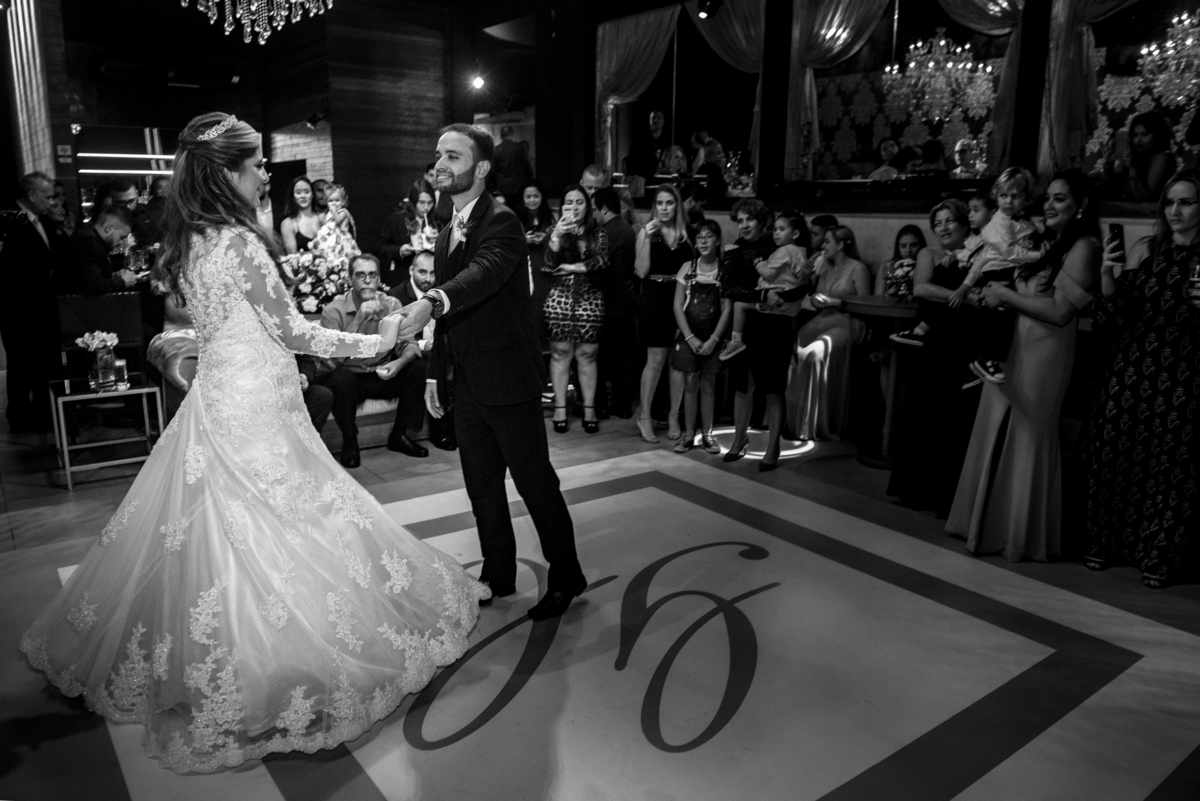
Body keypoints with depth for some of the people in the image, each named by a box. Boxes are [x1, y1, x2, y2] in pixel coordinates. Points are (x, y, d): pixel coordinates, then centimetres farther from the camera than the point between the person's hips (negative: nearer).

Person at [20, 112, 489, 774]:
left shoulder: (189, 242, 9)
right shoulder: (240, 241, -18)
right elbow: (290, 331, -16)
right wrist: (374, 342, -8)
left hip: (215, 400, 9)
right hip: (255, 413, -9)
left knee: (209, 531, 19)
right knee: (274, 540, 2)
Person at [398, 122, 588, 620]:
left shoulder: (501, 222, -12)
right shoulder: (447, 236, 15)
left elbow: (484, 272, -34)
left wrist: (431, 303, -50)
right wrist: (435, 374, 17)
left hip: (508, 382, -8)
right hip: (467, 387, 8)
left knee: (535, 482, 2)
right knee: (481, 486, 15)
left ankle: (566, 578, 19)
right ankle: (498, 576, 31)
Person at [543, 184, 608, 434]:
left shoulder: (598, 233, 7)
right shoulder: (555, 231, 6)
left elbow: (602, 261, -7)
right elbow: (548, 265, -8)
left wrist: (572, 267, -9)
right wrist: (556, 235, -20)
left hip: (590, 300, 0)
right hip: (559, 298, 0)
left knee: (587, 355, 2)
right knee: (560, 353, 1)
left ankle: (589, 408, 8)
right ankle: (560, 408, 8)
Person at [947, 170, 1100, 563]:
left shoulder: (1083, 247, -8)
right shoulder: (1049, 243, 16)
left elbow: (1060, 312, -17)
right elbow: (1031, 293, 12)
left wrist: (1006, 295, -11)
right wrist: (995, 293, -3)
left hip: (1043, 353, -8)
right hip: (1012, 346, 8)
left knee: (1027, 441, 2)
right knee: (997, 437, 11)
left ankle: (1025, 536, 18)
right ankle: (993, 523, 24)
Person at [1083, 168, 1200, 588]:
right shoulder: (1145, 249, 6)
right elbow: (1115, 320, 4)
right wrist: (1107, 277, -10)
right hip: (1131, 371, 2)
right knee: (1115, 455, 6)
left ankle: (1158, 557, 16)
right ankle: (1105, 543, 21)